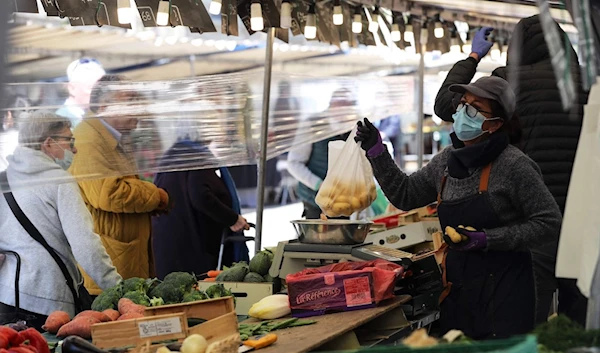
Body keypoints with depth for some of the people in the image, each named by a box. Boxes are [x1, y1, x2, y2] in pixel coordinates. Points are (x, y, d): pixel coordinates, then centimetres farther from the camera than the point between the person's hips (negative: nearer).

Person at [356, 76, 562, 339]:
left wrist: (485, 239, -19)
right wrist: (377, 152, 6)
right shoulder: (447, 161, 5)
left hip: (503, 289, -6)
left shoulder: (513, 165, -15)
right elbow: (404, 195, 16)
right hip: (457, 287, 6)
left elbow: (549, 224, -14)